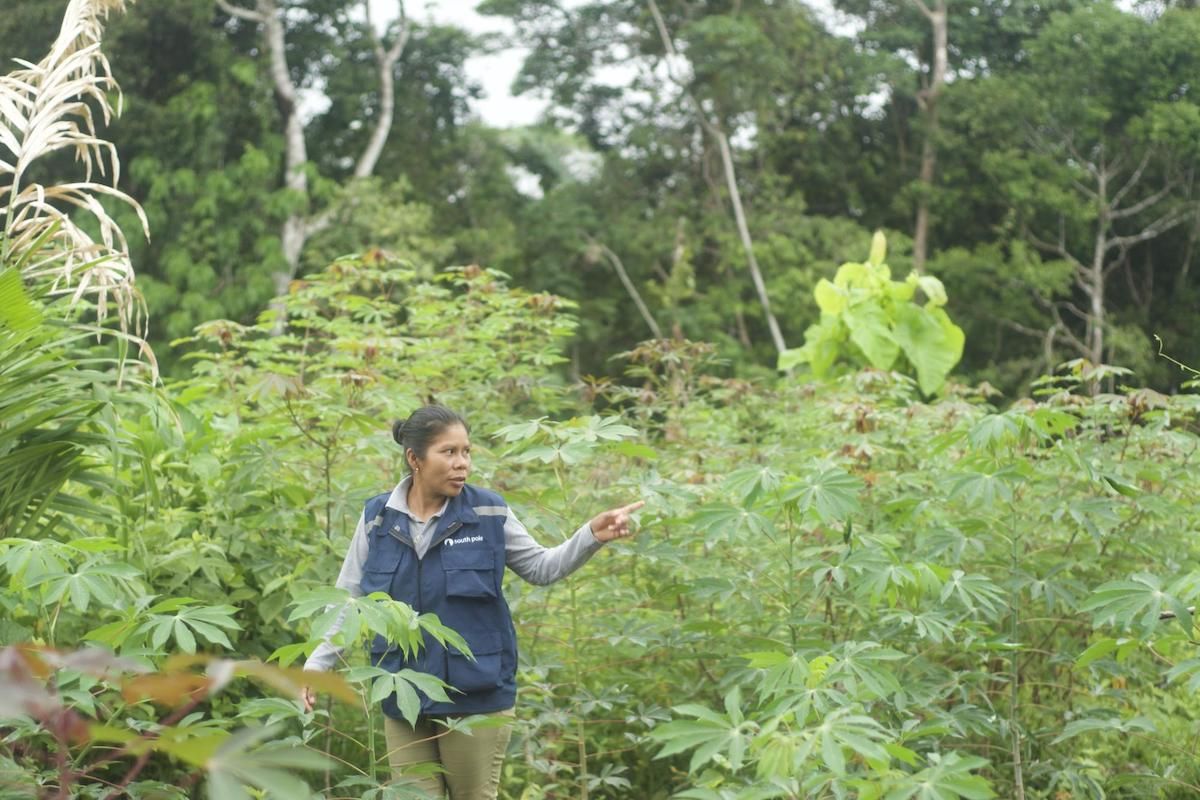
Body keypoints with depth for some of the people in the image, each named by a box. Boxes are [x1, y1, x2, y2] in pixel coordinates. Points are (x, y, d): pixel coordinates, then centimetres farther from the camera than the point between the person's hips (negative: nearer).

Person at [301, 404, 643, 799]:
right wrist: (317, 663, -2)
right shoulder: (377, 517, 0)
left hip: (477, 696, -1)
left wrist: (592, 536, -9)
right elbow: (349, 601, 6)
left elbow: (541, 568, 6)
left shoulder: (488, 511, -4)